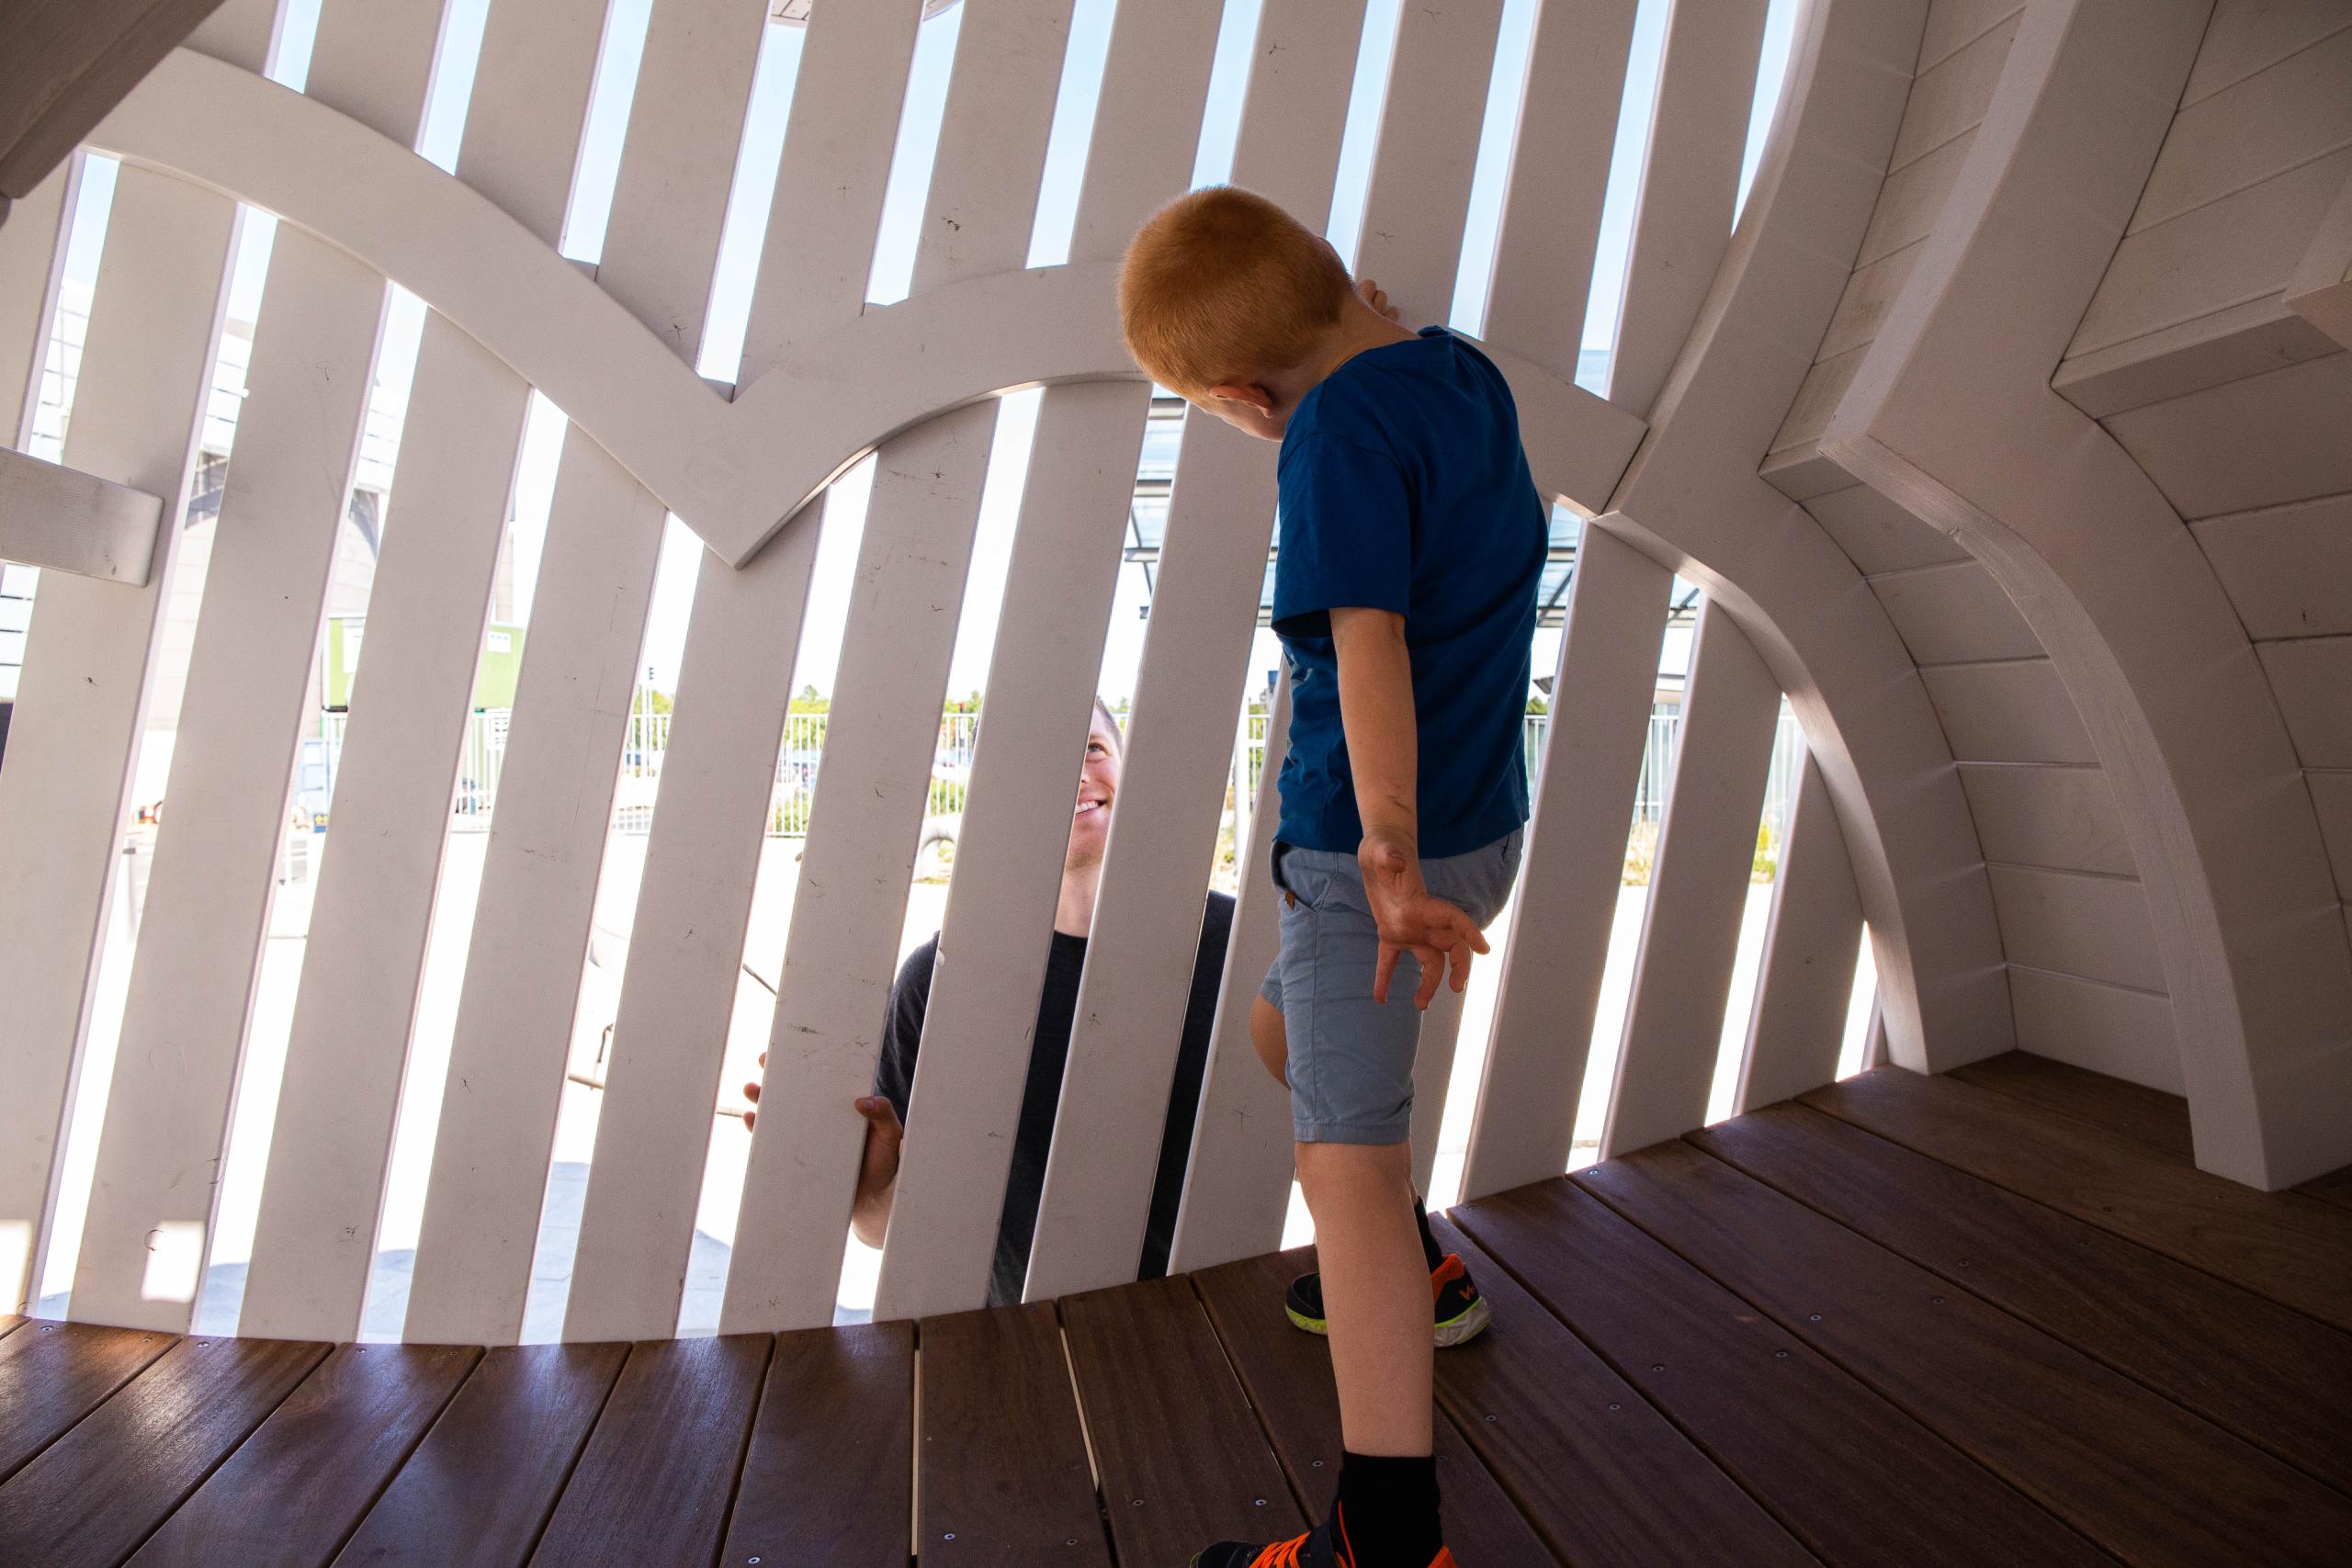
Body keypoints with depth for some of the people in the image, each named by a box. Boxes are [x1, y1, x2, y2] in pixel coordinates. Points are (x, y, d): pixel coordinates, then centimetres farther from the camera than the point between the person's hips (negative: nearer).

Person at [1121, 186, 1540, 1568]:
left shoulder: (1340, 432, -18)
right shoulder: (1466, 373, 8)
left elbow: (1369, 643, -27)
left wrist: (1388, 860, -31)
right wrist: (1375, 330, 24)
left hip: (1374, 848, -9)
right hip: (1485, 827, 9)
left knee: (1348, 1162, -8)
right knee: (1286, 1028, 27)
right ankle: (1419, 1267, 39)